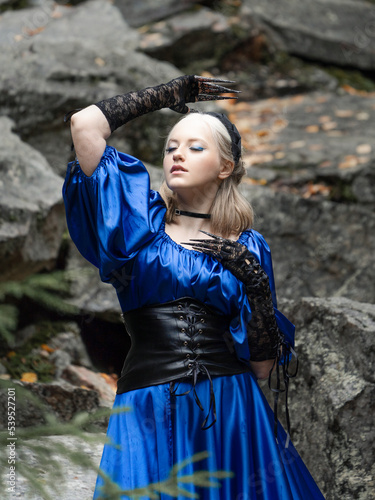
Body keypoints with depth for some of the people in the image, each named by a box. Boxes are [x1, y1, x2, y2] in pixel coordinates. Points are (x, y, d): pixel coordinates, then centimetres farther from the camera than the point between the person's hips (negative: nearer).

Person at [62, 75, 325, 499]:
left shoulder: (247, 247, 10)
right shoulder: (144, 221, 7)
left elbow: (264, 366, 6)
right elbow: (85, 123, -4)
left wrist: (256, 284, -6)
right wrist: (168, 94, 8)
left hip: (231, 412, 1)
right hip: (148, 412, -1)